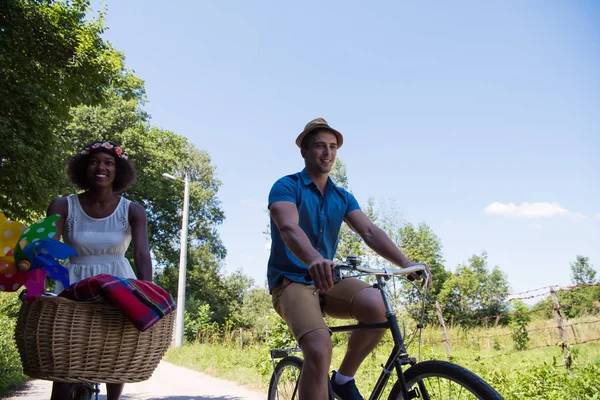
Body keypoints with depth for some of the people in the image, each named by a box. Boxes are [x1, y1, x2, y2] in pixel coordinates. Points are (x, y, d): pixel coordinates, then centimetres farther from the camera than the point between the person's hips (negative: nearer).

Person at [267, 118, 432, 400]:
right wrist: (314, 259, -48)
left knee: (377, 305, -26)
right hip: (291, 281, -5)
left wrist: (406, 263, -21)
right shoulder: (286, 187, -7)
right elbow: (288, 228, -27)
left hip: (327, 281, 5)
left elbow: (370, 231, -3)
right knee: (319, 348, -31)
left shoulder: (343, 197, 10)